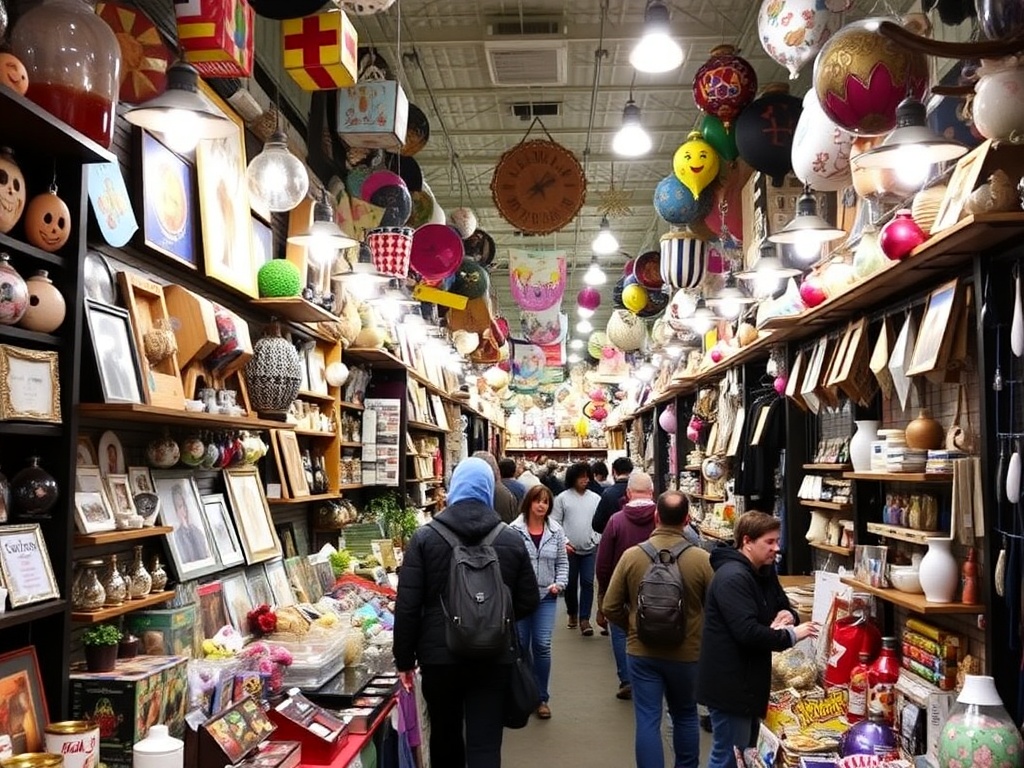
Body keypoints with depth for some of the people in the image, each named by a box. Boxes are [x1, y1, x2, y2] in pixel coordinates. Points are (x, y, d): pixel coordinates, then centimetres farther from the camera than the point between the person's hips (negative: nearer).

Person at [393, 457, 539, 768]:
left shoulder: (424, 538, -5)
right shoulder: (512, 540, -1)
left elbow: (407, 605, -8)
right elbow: (528, 602, 4)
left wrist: (404, 659, 1)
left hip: (439, 655, 0)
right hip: (493, 658, 0)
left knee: (445, 735, 20)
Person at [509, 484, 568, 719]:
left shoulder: (556, 531, 2)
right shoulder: (514, 530, -9)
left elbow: (562, 562, 9)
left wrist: (559, 583, -4)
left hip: (546, 596, 2)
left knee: (542, 646, 1)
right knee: (521, 646, 9)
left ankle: (542, 697, 15)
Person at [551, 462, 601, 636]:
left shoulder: (595, 498, 4)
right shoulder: (562, 498, -3)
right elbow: (555, 522, -3)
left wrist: (598, 540, -5)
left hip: (590, 549, 1)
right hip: (570, 549, -1)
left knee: (587, 583, -3)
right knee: (571, 583, 10)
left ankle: (584, 619, 1)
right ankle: (572, 613, 30)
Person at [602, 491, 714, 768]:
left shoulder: (631, 555, -11)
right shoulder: (702, 559, -14)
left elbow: (611, 608, -4)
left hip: (642, 652, 0)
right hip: (687, 653, 0)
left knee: (647, 721, 6)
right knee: (685, 716, 21)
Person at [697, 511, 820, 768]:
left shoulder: (764, 572, 10)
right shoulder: (732, 577, -22)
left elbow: (785, 607, 17)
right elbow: (748, 632, -29)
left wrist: (787, 616, -7)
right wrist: (790, 635, -20)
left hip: (748, 679, 10)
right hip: (729, 683, -10)